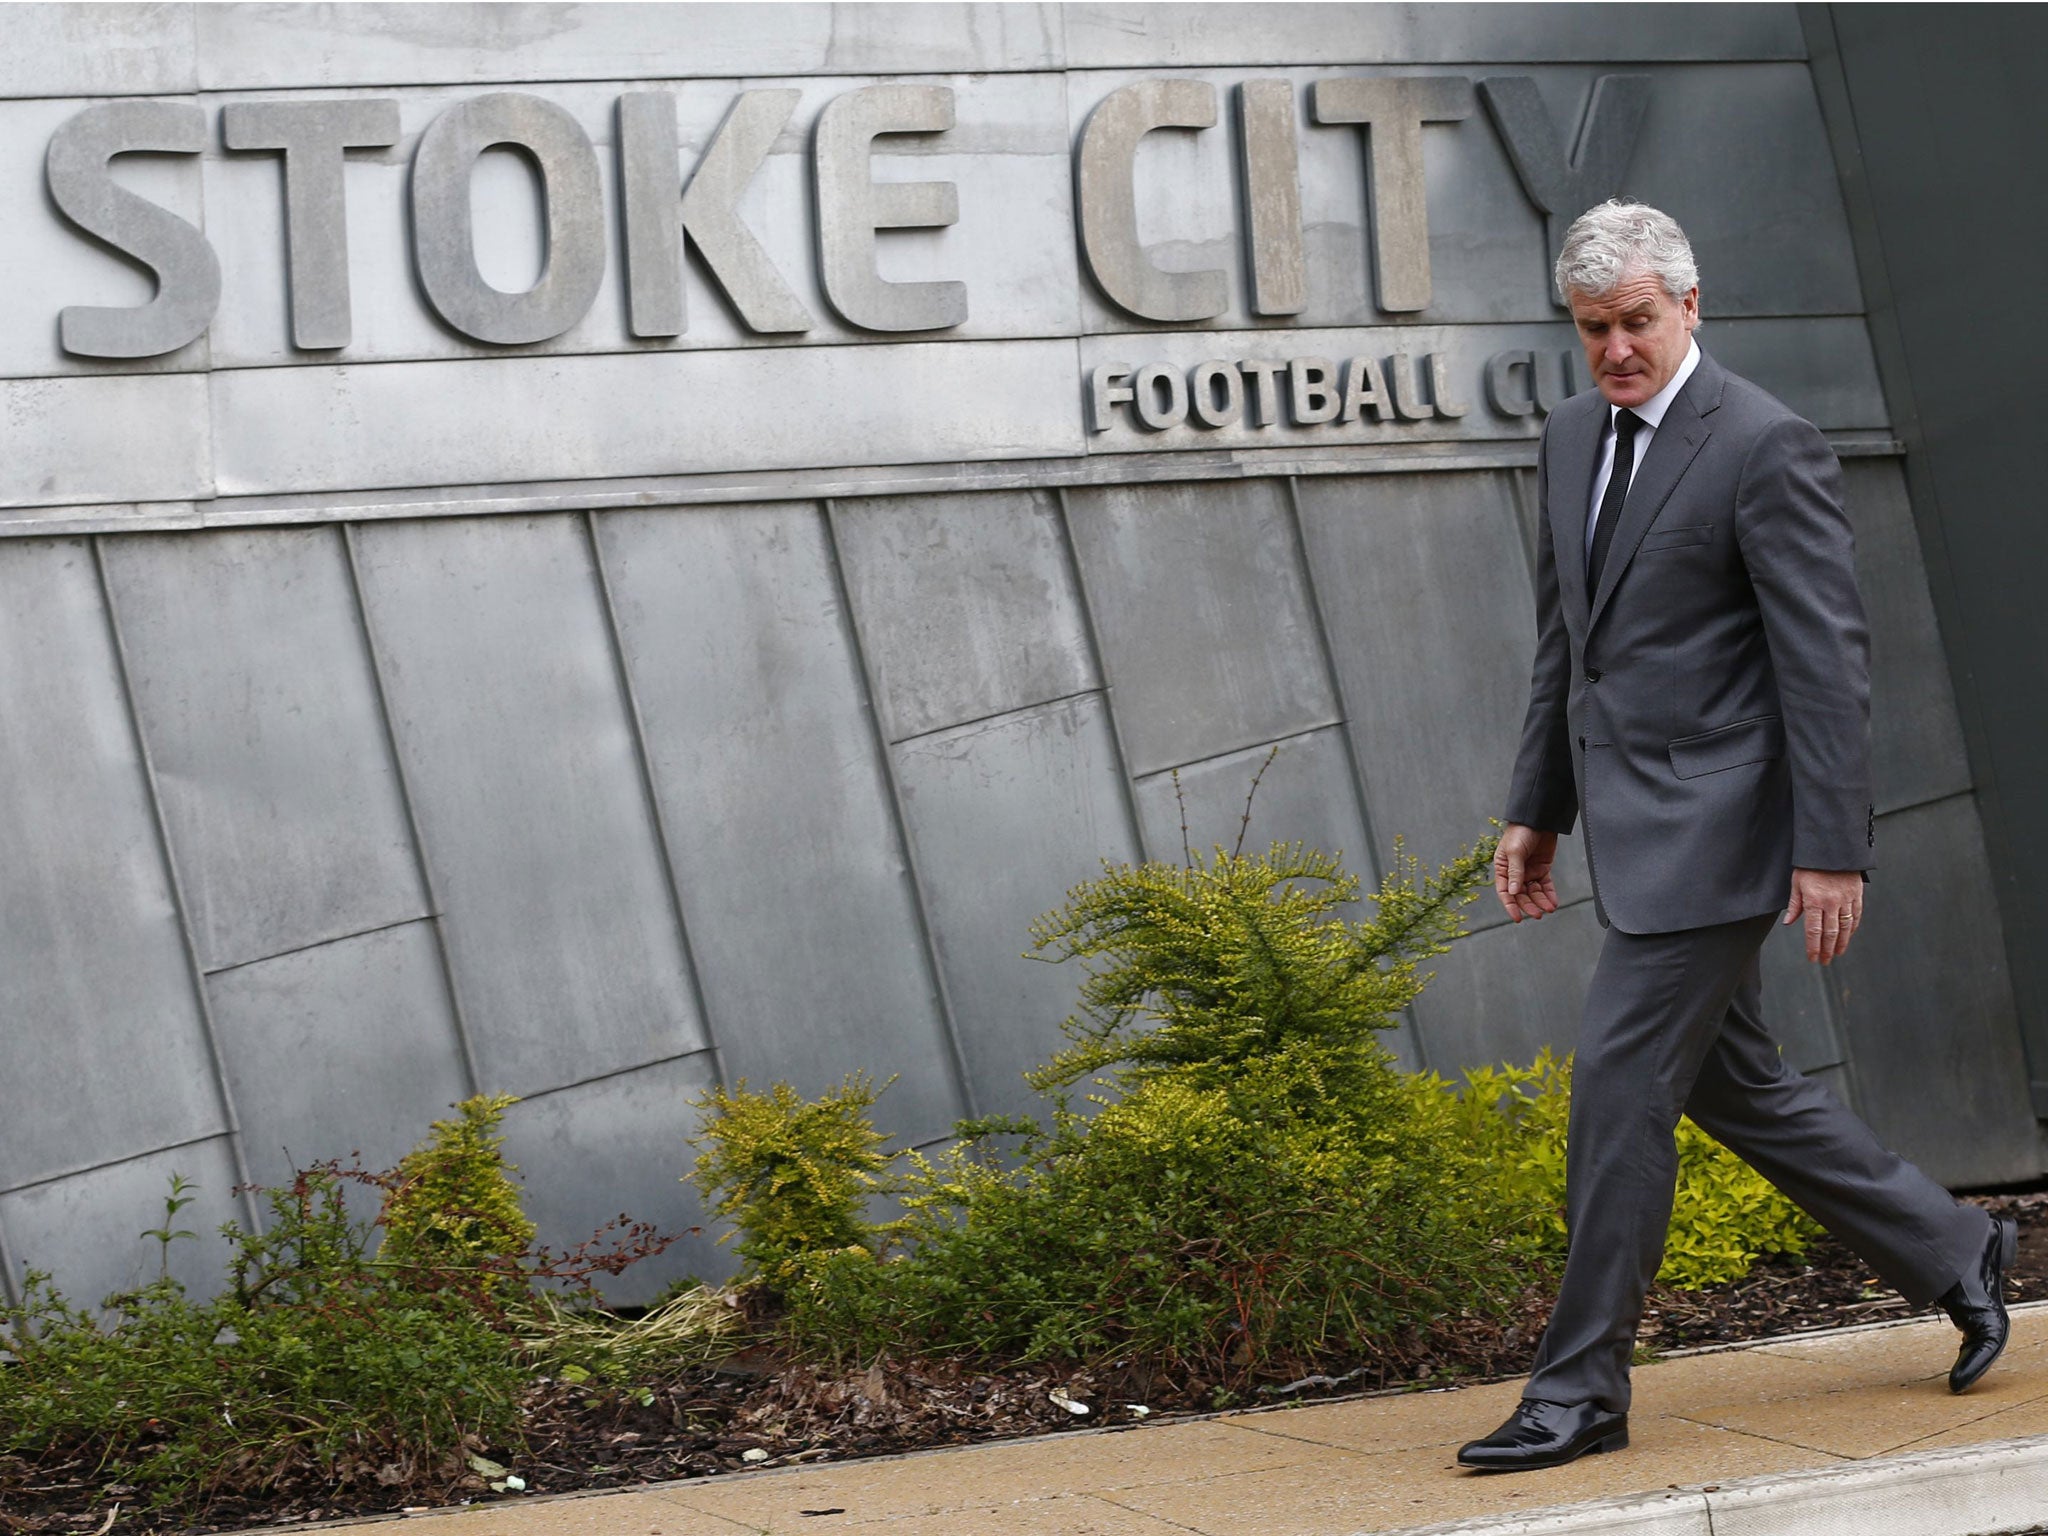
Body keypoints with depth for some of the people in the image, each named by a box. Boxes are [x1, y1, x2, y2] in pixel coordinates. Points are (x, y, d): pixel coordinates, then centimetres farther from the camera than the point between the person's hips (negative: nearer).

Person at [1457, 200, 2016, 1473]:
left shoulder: (1767, 448, -13)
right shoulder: (1575, 437, 12)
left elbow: (1827, 660, -15)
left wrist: (1832, 849, -19)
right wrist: (1539, 812, 21)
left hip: (1712, 827, -9)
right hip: (1635, 825, 9)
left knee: (1622, 1085, -8)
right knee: (1731, 1084, 15)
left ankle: (1582, 1389, 1)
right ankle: (1952, 1252, 30)